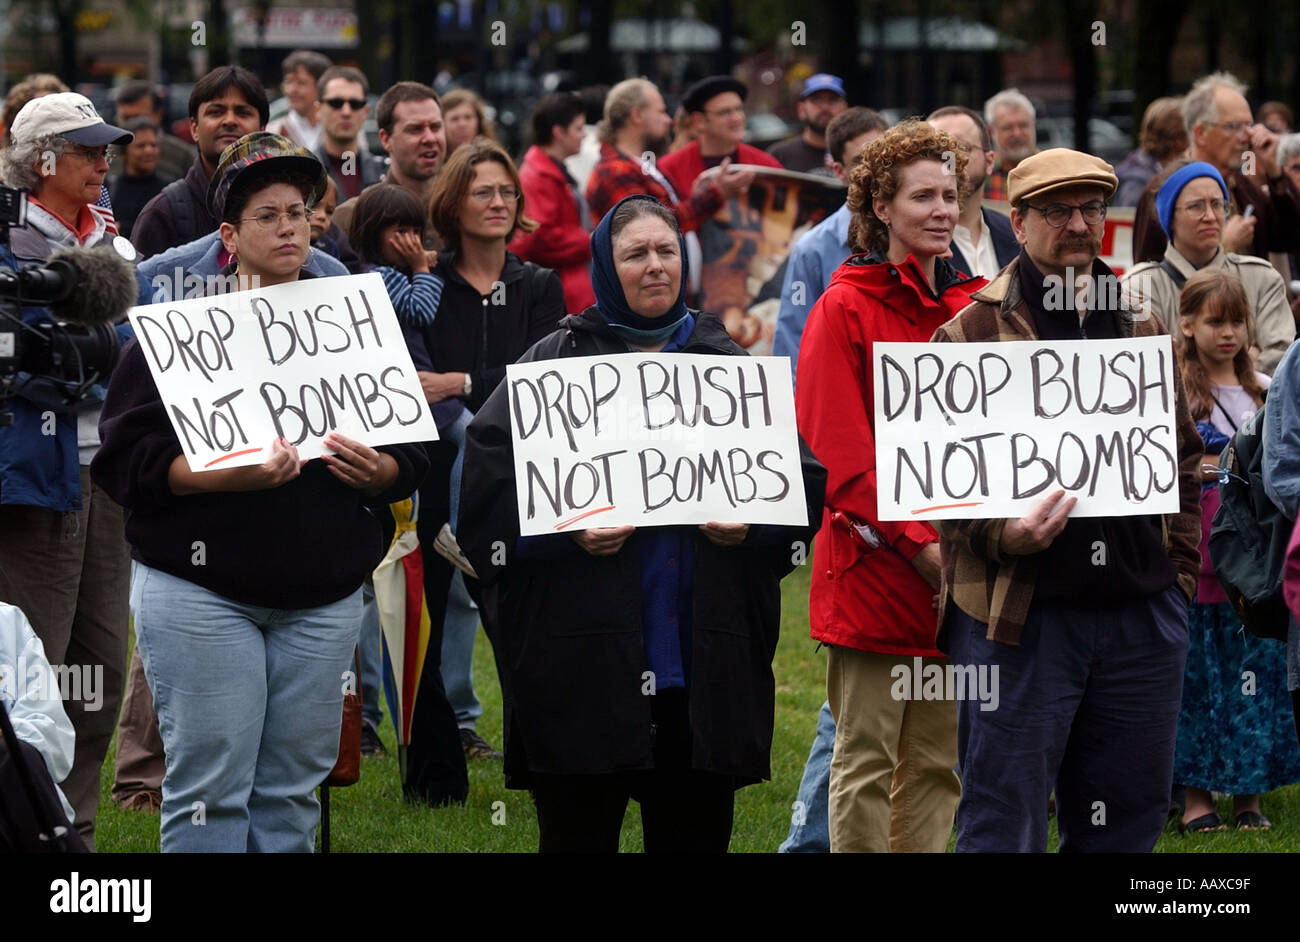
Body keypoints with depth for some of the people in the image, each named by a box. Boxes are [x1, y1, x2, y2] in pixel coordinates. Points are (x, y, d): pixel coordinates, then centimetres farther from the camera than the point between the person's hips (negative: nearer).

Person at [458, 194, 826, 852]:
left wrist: (753, 522, -8)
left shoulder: (729, 364, 14)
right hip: (582, 656, -3)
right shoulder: (558, 361, 5)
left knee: (696, 835, 5)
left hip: (706, 666, 3)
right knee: (580, 834, 0)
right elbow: (486, 480, -4)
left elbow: (804, 478, 11)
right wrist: (566, 529, -18)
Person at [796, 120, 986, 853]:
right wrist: (917, 543, -16)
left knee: (940, 763, 9)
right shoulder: (846, 308, -5)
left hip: (954, 572, 6)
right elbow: (836, 451, -11)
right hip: (874, 565, -6)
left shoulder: (973, 306, 12)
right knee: (866, 760, -1)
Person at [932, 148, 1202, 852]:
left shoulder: (1141, 328, 16)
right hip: (1018, 615, -5)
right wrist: (1002, 535, -22)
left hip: (1143, 614, 5)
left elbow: (1182, 458, 21)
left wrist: (1180, 569, 12)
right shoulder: (970, 333, 0)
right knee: (1005, 825, -3)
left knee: (1128, 820, 9)